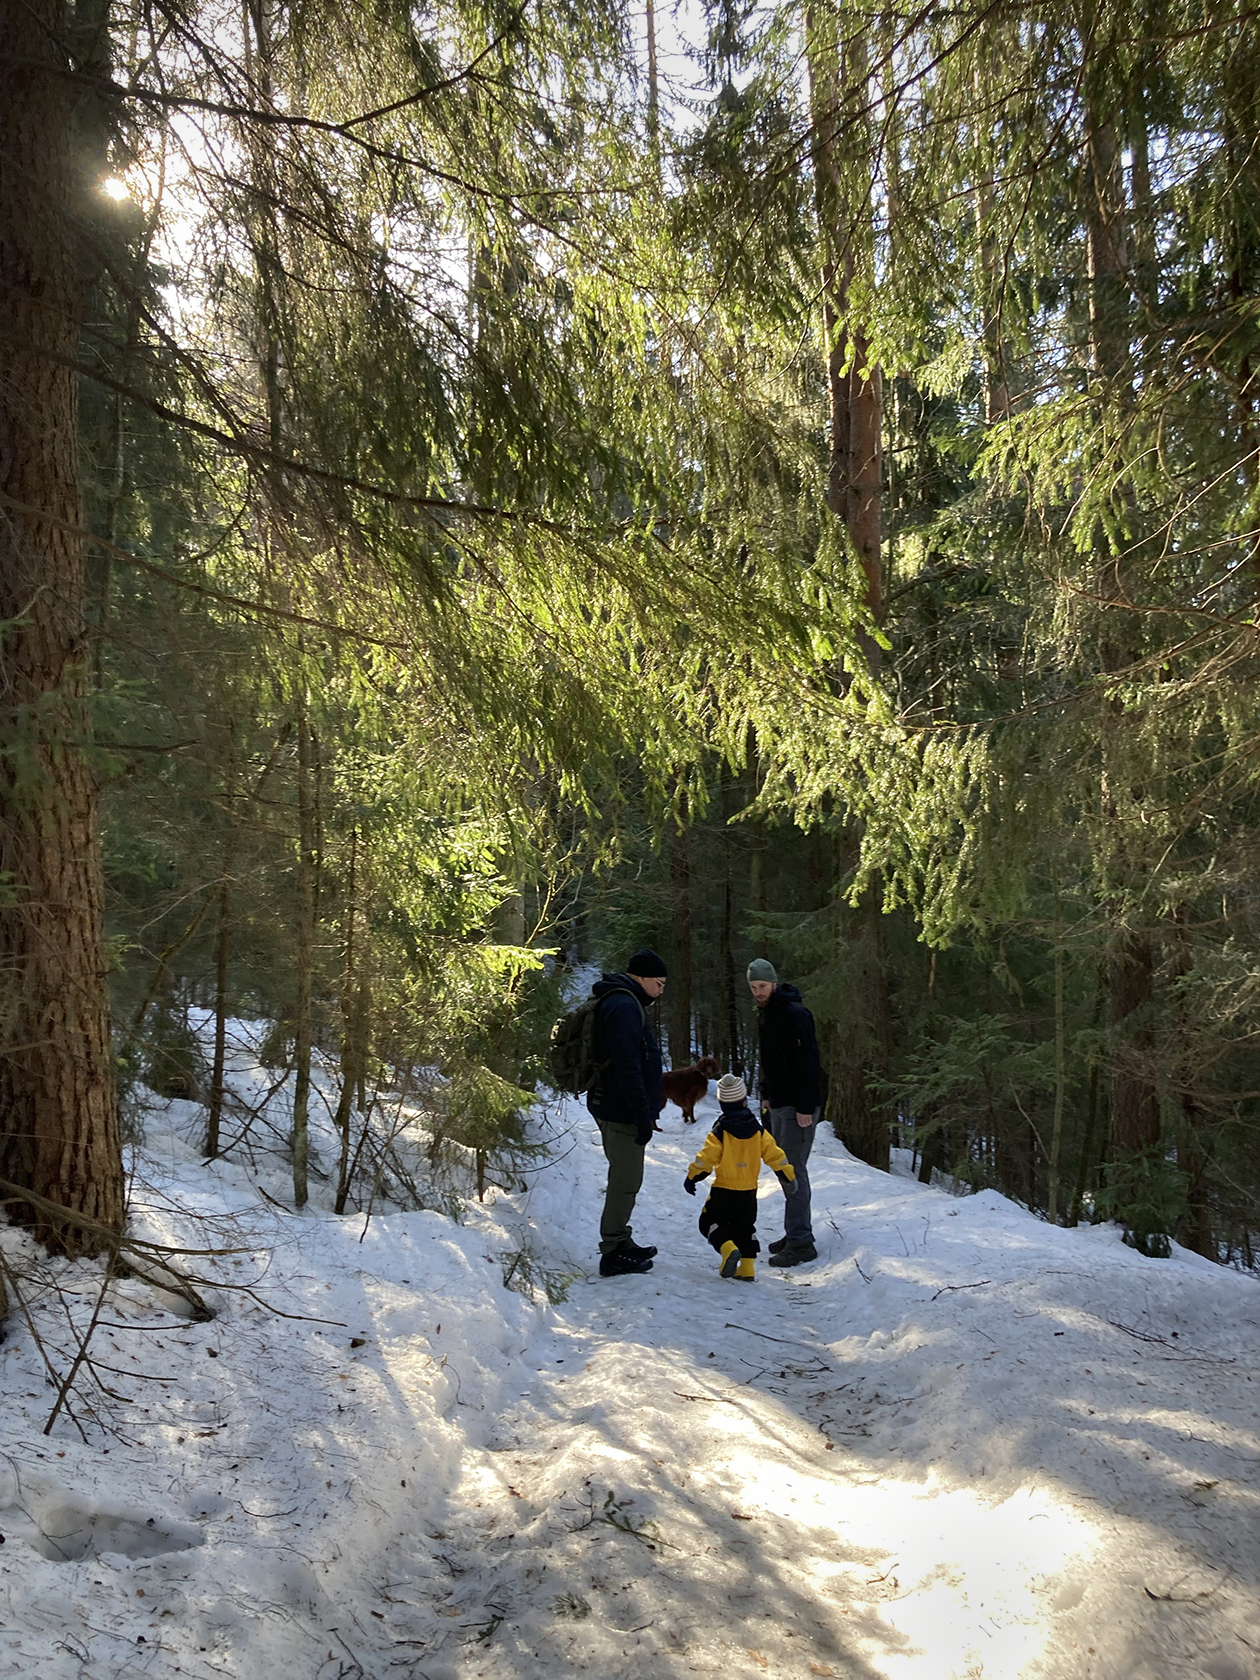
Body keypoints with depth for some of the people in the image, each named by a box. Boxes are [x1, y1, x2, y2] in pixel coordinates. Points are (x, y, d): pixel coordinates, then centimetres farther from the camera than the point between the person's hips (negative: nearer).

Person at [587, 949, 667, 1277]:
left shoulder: (623, 1002, 16)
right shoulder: (624, 1007, -19)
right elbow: (627, 1066, -26)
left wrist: (648, 1106, 25)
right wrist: (642, 1114, -24)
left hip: (613, 1108, 11)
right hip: (622, 1111, -11)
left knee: (624, 1179, 20)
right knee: (626, 1181, -3)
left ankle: (619, 1242, 31)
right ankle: (613, 1254, 4)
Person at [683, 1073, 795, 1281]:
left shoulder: (720, 1132, -12)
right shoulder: (758, 1131, -1)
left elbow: (706, 1158, -12)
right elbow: (775, 1156, 1)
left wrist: (692, 1177, 3)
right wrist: (788, 1178, 13)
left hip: (723, 1190, -4)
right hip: (749, 1192, 4)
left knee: (710, 1223, 7)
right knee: (745, 1227, 19)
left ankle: (728, 1248, -19)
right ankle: (747, 1268, 13)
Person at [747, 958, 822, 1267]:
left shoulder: (794, 1014, -17)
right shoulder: (764, 1014, 13)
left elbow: (808, 1063, -21)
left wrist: (805, 1107, -22)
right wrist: (766, 1094, 18)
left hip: (798, 1107, -10)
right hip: (778, 1105, 10)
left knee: (794, 1170, -8)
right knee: (787, 1168, 14)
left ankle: (800, 1243, -4)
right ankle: (797, 1233, 23)